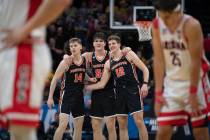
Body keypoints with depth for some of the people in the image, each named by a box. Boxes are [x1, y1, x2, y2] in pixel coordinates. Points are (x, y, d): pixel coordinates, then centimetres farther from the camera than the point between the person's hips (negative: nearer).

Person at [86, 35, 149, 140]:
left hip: (133, 91, -5)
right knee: (122, 125, 5)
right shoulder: (108, 63, 13)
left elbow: (145, 69, -2)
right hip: (119, 93, 5)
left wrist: (145, 84, -15)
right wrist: (86, 87, 8)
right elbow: (102, 84, 14)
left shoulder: (129, 55, 0)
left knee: (139, 122, -11)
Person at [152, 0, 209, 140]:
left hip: (192, 82, -4)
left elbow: (196, 61, -18)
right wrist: (158, 92, -6)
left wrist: (193, 93, -17)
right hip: (171, 84, 4)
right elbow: (159, 60, -4)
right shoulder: (157, 25, -6)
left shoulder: (191, 26, -20)